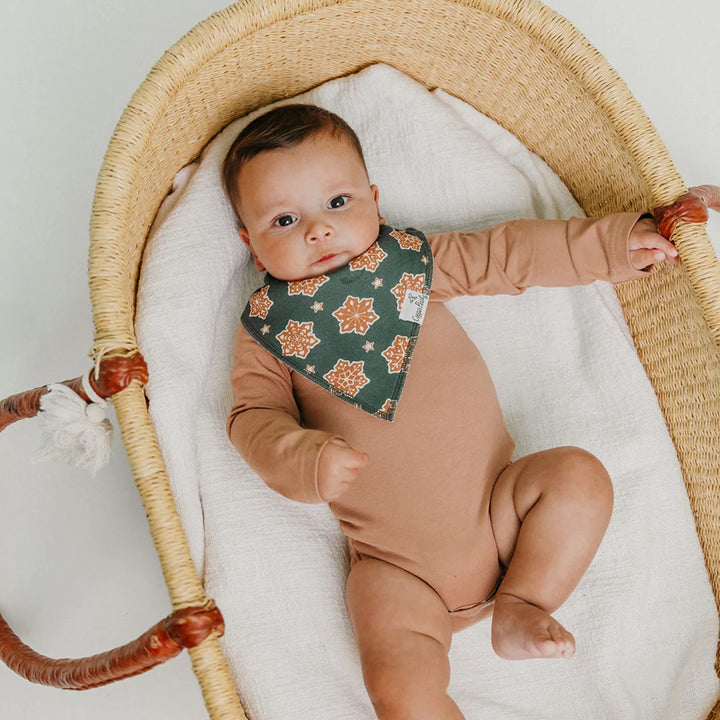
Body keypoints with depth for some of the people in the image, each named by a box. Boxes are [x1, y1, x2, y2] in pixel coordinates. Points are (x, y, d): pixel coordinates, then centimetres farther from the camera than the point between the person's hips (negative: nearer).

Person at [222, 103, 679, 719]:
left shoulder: (408, 260, 7)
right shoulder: (264, 332, 1)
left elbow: (506, 256, 12)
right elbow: (255, 418, -5)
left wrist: (611, 242, 9)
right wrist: (304, 461, -26)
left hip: (499, 503, 4)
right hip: (400, 566, -3)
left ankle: (521, 605, -1)